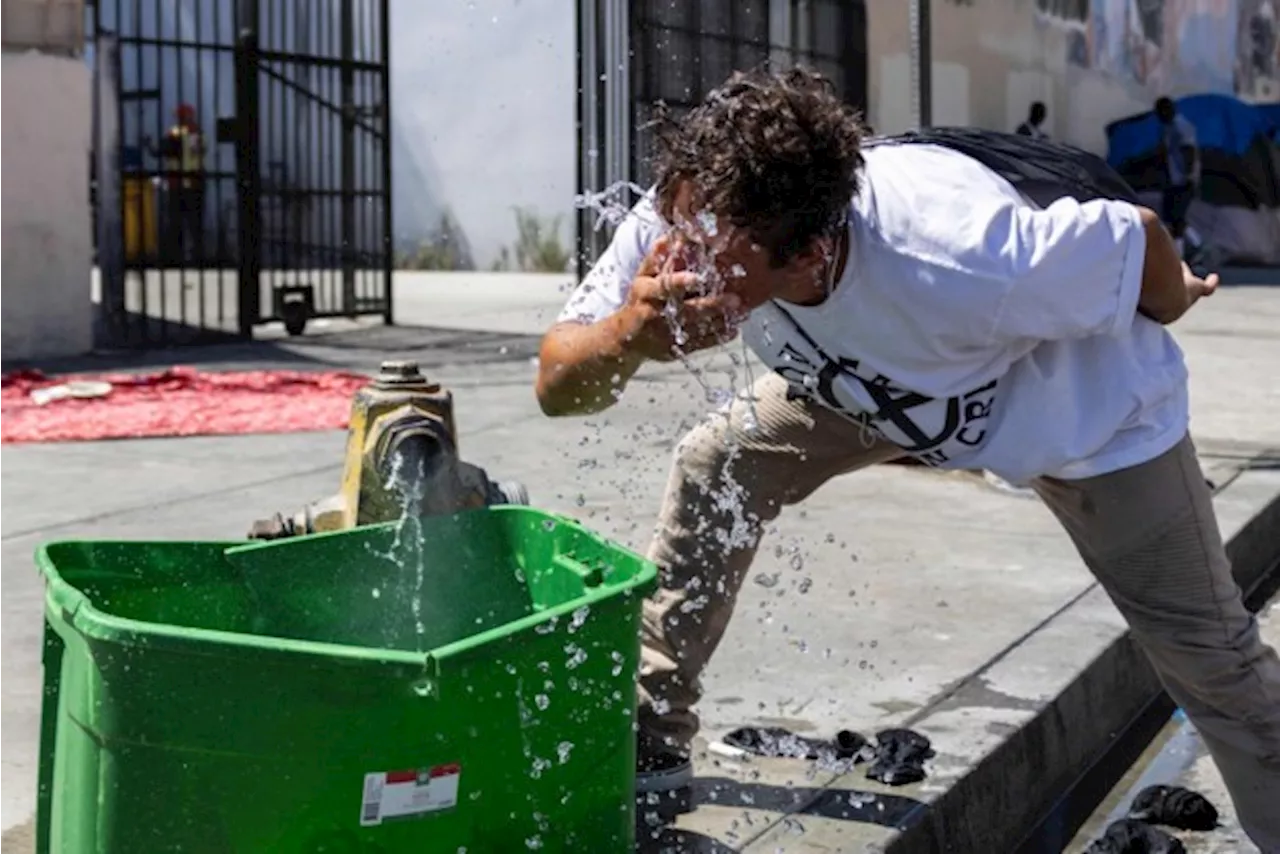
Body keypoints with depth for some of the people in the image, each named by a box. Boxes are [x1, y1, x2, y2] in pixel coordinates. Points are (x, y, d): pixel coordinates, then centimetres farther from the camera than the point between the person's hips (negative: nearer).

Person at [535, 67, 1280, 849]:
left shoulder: (967, 264, -46)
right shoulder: (685, 223, -32)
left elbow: (1138, 235, -28)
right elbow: (558, 388, -27)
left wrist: (1170, 303, -5)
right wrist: (627, 336, -50)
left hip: (1088, 408, -4)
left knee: (1210, 654, 1)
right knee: (715, 467, -7)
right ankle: (649, 745, 9)